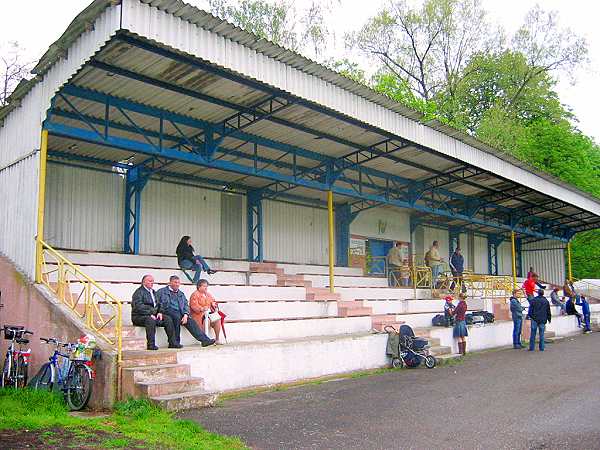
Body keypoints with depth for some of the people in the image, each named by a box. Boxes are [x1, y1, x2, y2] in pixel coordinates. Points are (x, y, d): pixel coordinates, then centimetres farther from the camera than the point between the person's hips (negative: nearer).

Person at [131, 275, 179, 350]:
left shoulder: (153, 292, 21)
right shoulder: (139, 292, -6)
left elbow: (157, 305, 25)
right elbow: (138, 307, -17)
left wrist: (159, 312, 3)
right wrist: (150, 314, -23)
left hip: (152, 315, 8)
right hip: (139, 316, -8)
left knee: (168, 319, -10)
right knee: (150, 320, -38)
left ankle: (172, 343, -9)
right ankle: (151, 345, -36)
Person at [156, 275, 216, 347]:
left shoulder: (181, 294, 25)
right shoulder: (161, 292, 13)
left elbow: (186, 306, 13)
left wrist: (185, 315, -6)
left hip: (180, 314, 4)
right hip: (167, 313, -4)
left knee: (190, 321, -23)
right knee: (177, 316, -35)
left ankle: (204, 340, -33)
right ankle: (176, 342, -29)